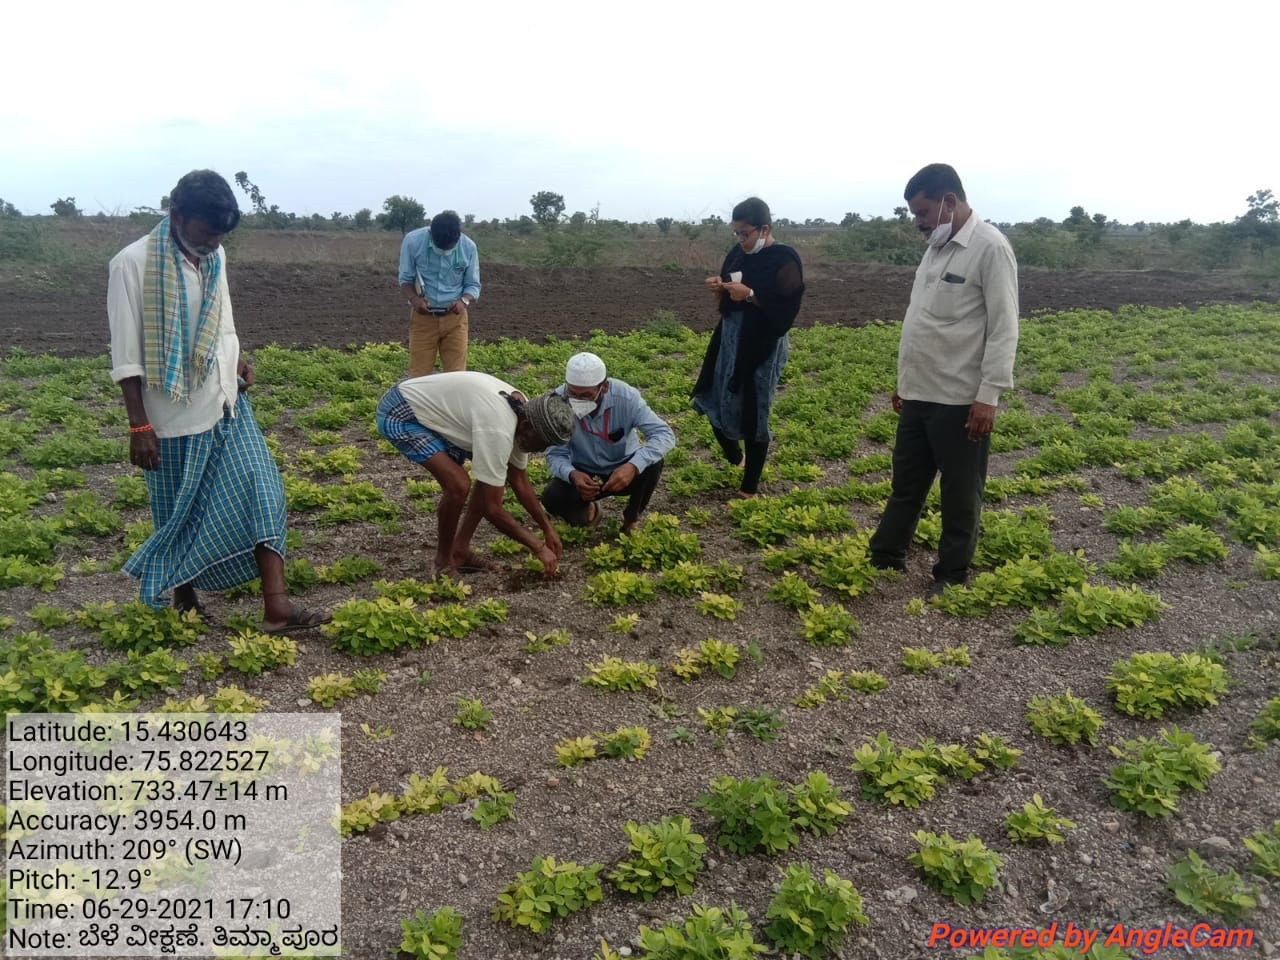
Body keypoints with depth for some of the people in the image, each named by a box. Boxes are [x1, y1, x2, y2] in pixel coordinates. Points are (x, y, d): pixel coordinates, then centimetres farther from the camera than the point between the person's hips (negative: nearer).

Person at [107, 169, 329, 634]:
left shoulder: (214, 257, 5)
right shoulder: (133, 264, -13)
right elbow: (126, 355, -12)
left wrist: (239, 362, 1)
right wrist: (139, 426, -14)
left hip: (228, 406, 5)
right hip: (176, 419, -5)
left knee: (261, 493, -5)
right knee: (181, 514, 10)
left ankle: (277, 608, -5)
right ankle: (185, 602, 31)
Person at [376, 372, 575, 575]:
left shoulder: (522, 410, -6)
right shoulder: (498, 431, -34)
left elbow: (519, 481, 7)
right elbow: (491, 507, -28)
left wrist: (548, 528, 7)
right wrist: (538, 546, -19)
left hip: (434, 407, 9)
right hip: (399, 415, -9)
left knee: (493, 475, 4)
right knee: (458, 484, -25)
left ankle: (460, 551, 13)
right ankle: (444, 561, 0)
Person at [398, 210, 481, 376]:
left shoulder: (469, 247, -9)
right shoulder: (413, 240, -12)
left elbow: (473, 285, 0)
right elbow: (405, 279, -2)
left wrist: (464, 300, -22)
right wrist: (414, 299, -23)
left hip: (454, 318, 1)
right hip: (423, 316, -1)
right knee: (419, 374, 0)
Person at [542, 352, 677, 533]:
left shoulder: (625, 396, -28)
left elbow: (664, 434, -32)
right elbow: (555, 454, -21)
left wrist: (633, 466, -49)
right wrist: (572, 475, -45)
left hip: (622, 468, 0)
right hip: (583, 473, 0)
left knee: (653, 464, -31)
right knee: (552, 498, -28)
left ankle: (631, 520, -1)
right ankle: (587, 511, 11)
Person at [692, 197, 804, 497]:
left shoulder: (784, 260, -12)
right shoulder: (738, 254, 8)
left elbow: (786, 312, -17)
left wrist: (750, 295, -23)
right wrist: (718, 290, -7)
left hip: (762, 348, -7)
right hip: (729, 340, 7)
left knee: (753, 415, 0)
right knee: (715, 403, 12)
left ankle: (749, 488, 15)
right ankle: (735, 458, 39)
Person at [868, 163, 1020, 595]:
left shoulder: (990, 248, -13)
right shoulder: (936, 248, 12)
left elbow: (1004, 329, -16)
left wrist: (988, 396, -20)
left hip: (960, 400, -8)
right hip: (919, 394, 8)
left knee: (960, 493, 7)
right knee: (906, 483, 17)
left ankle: (952, 577, 20)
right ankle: (884, 558, 30)